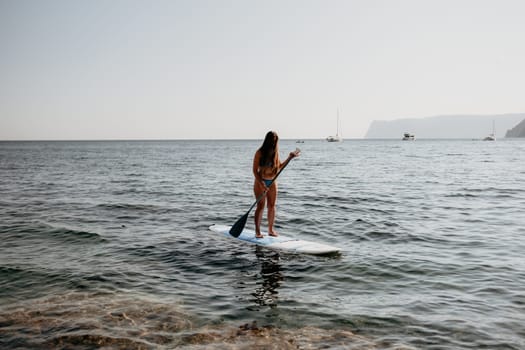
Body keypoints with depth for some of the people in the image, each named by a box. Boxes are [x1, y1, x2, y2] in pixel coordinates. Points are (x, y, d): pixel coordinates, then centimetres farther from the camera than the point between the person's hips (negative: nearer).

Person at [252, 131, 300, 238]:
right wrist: (262, 184, -20)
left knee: (272, 206, 7)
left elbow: (280, 166, 15)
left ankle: (271, 229, 18)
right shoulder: (260, 153, -13)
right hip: (260, 182, -5)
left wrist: (289, 158, 6)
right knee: (261, 206, -4)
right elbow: (255, 170, -13)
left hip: (272, 182, 5)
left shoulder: (276, 153, 2)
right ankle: (257, 231, 4)